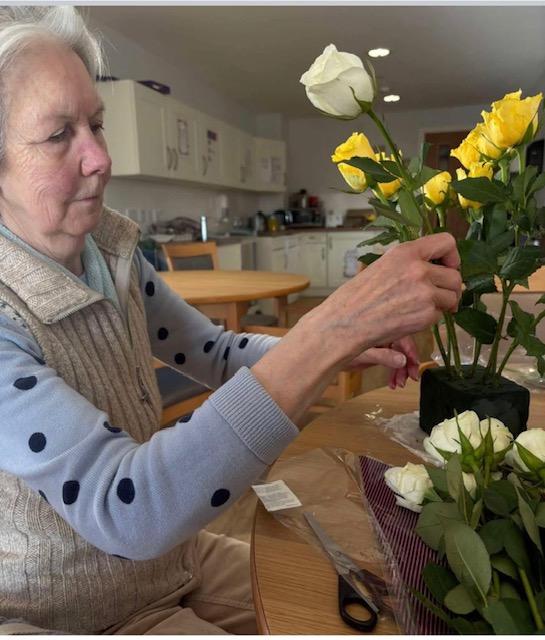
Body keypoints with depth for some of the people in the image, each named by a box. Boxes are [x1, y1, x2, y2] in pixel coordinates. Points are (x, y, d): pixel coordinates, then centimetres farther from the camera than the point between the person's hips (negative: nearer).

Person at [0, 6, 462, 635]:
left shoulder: (111, 254, -8)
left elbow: (213, 351, 2)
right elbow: (124, 510, -39)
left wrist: (347, 346, -13)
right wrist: (330, 330, -43)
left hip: (177, 553, 5)